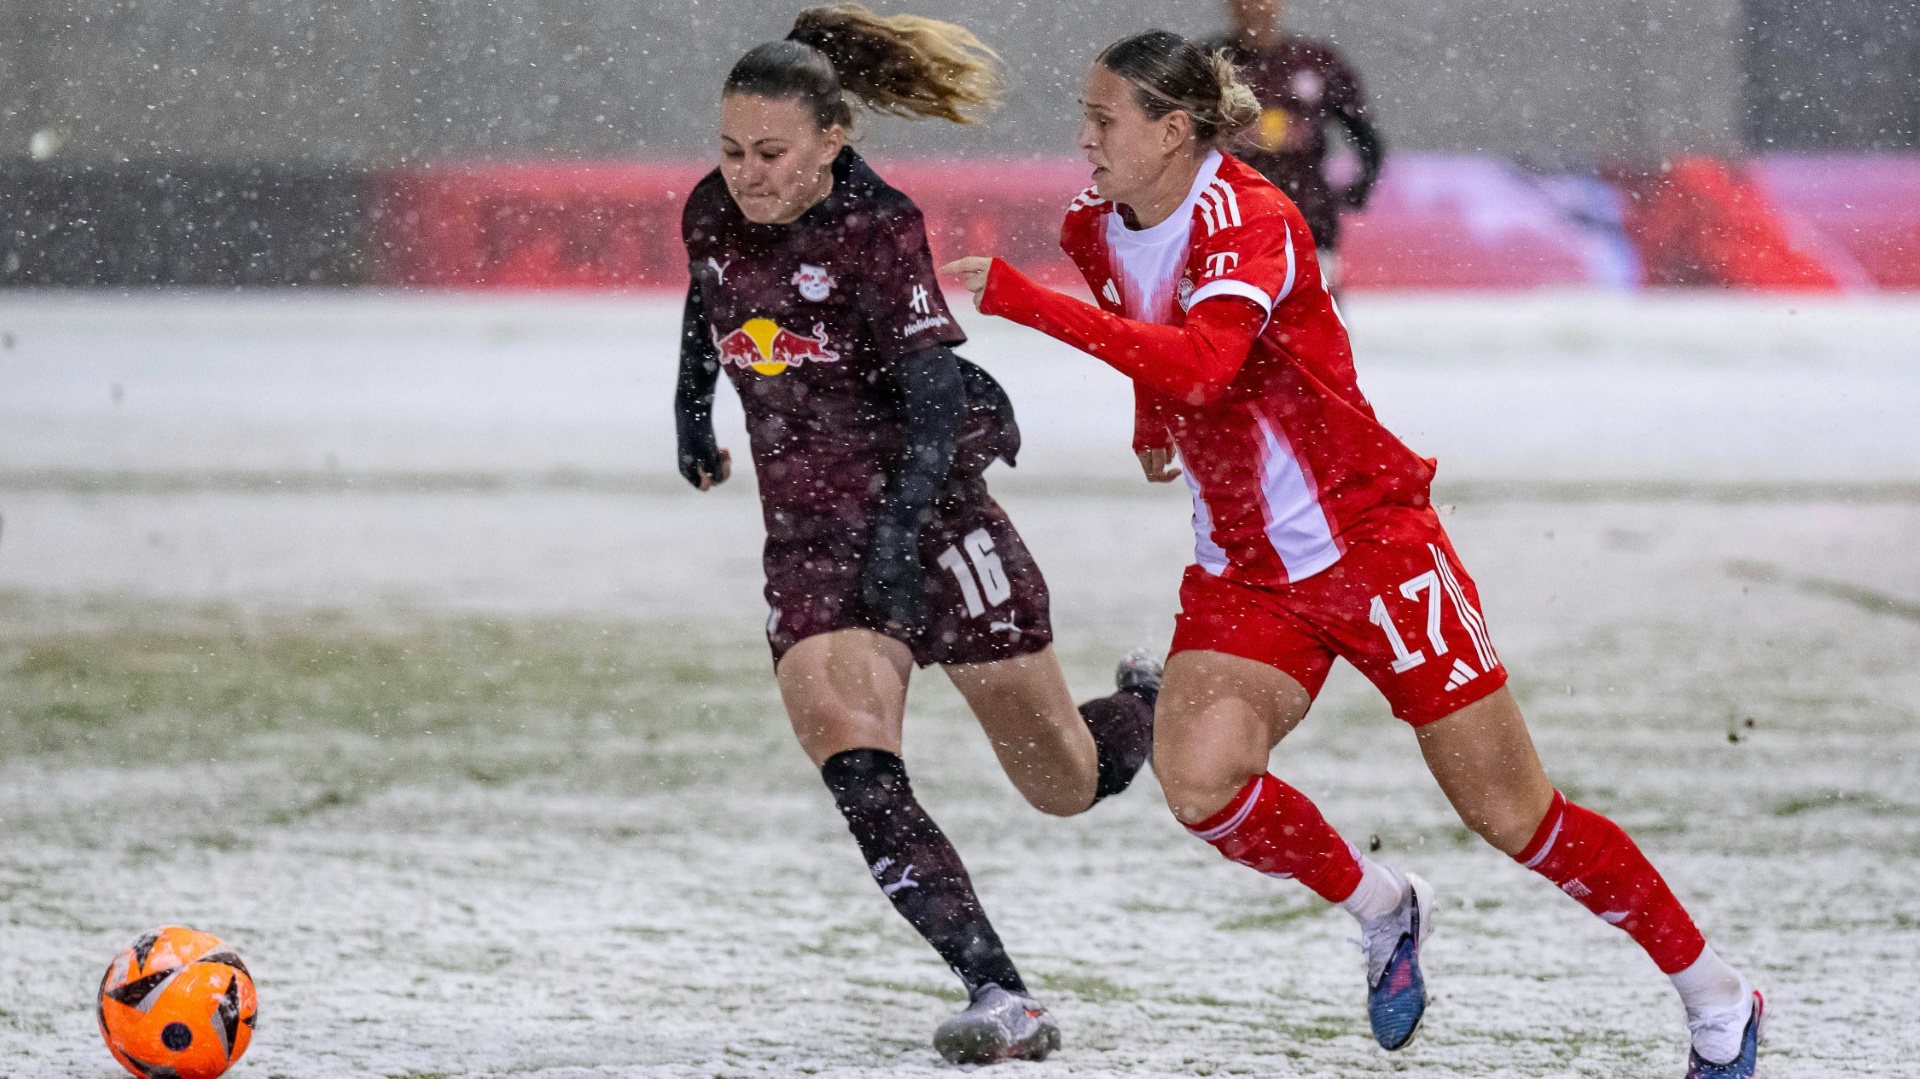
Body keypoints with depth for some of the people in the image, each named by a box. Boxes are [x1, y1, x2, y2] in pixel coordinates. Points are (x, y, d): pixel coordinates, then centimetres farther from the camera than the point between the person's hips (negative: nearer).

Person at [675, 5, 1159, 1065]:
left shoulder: (879, 231, -17)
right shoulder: (712, 215, -1)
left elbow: (935, 400, -23)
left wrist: (902, 536, -34)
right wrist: (691, 407, 34)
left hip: (930, 517, -4)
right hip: (810, 543, 4)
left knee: (1066, 785, 8)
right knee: (854, 766, -23)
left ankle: (1149, 710, 45)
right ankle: (1000, 998, -27)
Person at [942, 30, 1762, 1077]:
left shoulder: (1250, 223, -22)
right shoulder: (1096, 231, 1)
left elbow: (1201, 362, -42)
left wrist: (1022, 301, -43)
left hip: (1367, 540, -6)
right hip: (1240, 568, 6)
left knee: (1512, 816, 0)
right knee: (1197, 778, -21)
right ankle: (1380, 907, 8)